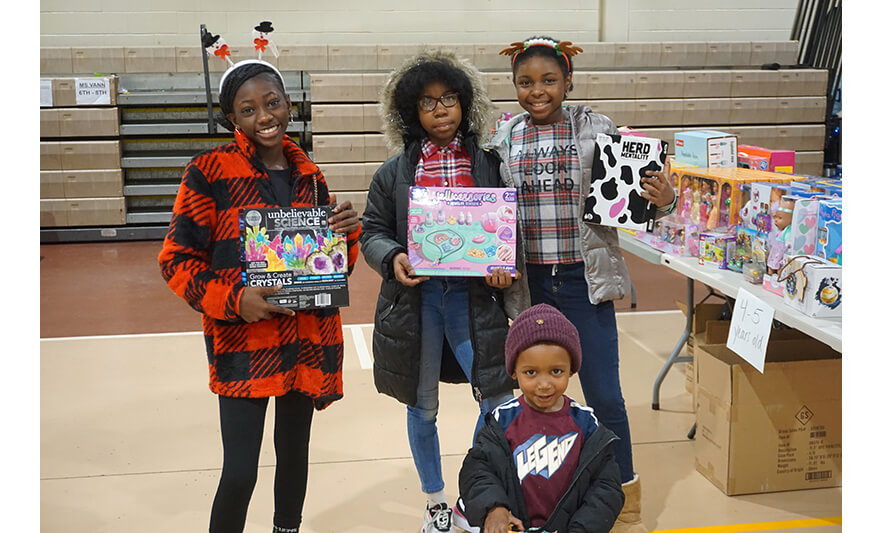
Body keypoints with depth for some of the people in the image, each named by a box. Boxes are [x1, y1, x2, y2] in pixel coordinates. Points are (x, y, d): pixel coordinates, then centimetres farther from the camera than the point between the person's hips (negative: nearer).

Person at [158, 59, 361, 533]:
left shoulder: (306, 172, 9)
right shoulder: (210, 170, -6)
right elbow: (177, 258, -7)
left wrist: (347, 231, -6)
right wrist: (232, 299, -21)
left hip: (307, 336, 5)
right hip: (242, 339, -5)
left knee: (294, 450, 18)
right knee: (240, 473, -8)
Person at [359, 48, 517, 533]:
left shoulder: (489, 164, 4)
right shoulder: (395, 172, 5)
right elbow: (372, 232, 7)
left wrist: (506, 264, -13)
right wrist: (392, 258, -14)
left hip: (474, 295, 0)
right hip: (416, 297, 1)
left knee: (499, 400, -6)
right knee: (422, 407, 11)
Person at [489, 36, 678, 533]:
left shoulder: (596, 129, -3)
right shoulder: (504, 139, 3)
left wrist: (664, 200, -20)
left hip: (585, 278, -2)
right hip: (529, 283, 2)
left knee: (604, 394, 2)